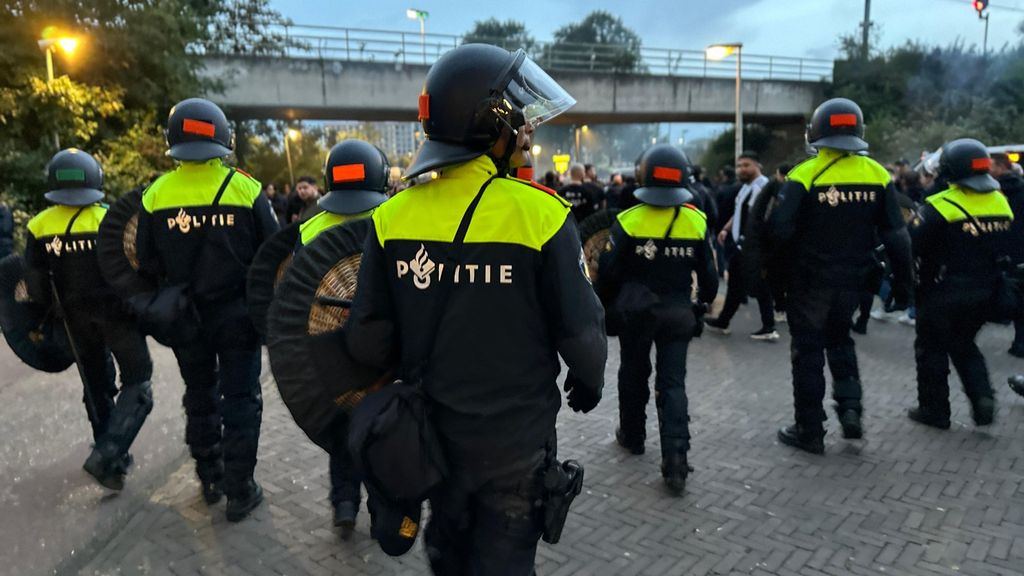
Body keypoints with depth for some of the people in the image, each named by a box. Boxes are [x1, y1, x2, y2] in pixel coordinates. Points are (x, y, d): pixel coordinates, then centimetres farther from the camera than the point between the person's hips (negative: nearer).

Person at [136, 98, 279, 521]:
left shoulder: (155, 195, -5)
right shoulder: (246, 188, -12)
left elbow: (147, 263, 1)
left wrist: (171, 294, 18)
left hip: (185, 316, 3)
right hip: (237, 312, -2)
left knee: (200, 398, 19)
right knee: (240, 400, 8)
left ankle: (210, 478, 32)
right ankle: (240, 490, 12)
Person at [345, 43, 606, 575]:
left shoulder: (393, 217, -10)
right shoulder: (539, 215, -20)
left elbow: (368, 338, -8)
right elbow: (579, 328, -13)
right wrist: (589, 381, 9)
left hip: (433, 426, 4)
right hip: (516, 434, -3)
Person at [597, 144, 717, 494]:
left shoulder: (628, 221, -13)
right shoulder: (697, 221, -4)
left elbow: (610, 271, -10)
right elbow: (708, 272, 3)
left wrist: (605, 300, 9)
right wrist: (705, 301, 20)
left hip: (635, 311, -1)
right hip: (678, 312, 1)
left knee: (633, 374, 18)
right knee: (673, 382, 5)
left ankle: (632, 435, 35)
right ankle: (676, 457, -6)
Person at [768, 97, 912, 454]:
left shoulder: (805, 175, -14)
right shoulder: (877, 175, -1)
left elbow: (780, 229, -20)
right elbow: (896, 235, 1)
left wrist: (791, 258, 1)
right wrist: (903, 281, 10)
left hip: (811, 279, -4)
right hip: (853, 278, 4)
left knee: (808, 350, 7)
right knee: (839, 338, 27)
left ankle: (810, 431, 14)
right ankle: (850, 406, 15)